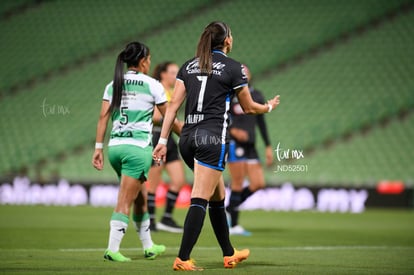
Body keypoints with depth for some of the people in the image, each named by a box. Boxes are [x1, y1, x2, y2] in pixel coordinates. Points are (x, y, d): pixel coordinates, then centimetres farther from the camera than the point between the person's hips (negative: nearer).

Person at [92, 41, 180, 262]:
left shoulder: (113, 85, 9)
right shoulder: (152, 85, -2)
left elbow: (103, 118, 3)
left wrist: (98, 148, 4)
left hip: (115, 146, 5)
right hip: (138, 147, -5)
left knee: (140, 198, 18)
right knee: (125, 203, -5)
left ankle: (148, 246, 27)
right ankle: (112, 249, -11)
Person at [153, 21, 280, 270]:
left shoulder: (188, 66, 12)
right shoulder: (233, 67, -1)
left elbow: (173, 105, 7)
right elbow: (248, 107, 9)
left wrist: (163, 141, 7)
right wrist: (269, 107, 29)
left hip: (188, 138, 6)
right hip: (213, 138, -6)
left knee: (218, 196, 19)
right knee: (200, 200, -9)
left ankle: (229, 254, 29)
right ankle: (183, 259, -17)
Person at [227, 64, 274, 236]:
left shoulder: (256, 96, 15)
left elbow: (261, 122, 20)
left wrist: (268, 146, 17)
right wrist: (233, 131, -21)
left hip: (250, 145, 6)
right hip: (234, 143, -6)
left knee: (258, 184, -1)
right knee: (238, 183, -8)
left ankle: (228, 210, 14)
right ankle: (233, 225, -1)